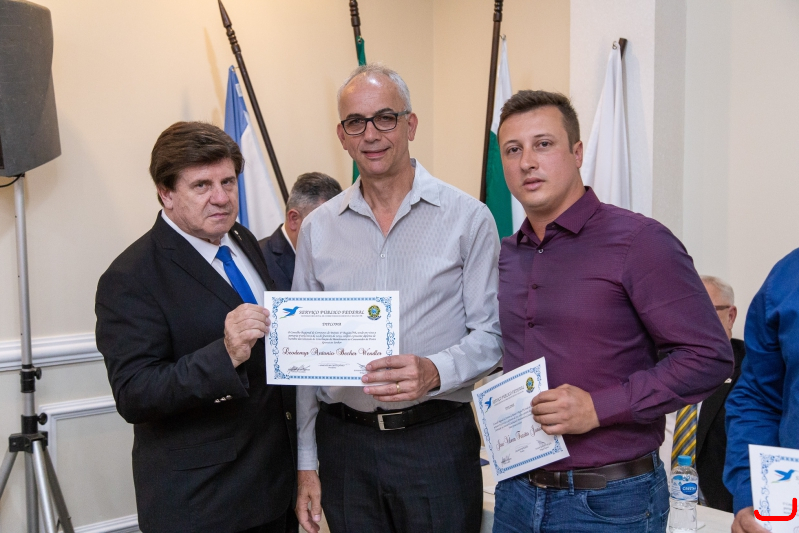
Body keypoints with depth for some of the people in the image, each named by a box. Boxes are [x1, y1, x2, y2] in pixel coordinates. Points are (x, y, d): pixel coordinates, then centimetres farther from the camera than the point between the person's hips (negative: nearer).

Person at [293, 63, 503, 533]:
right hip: (345, 442, 3)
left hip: (437, 441, -2)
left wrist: (435, 372, -23)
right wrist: (307, 463, 7)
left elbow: (490, 333, -3)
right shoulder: (318, 229, 5)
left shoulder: (467, 218, -4)